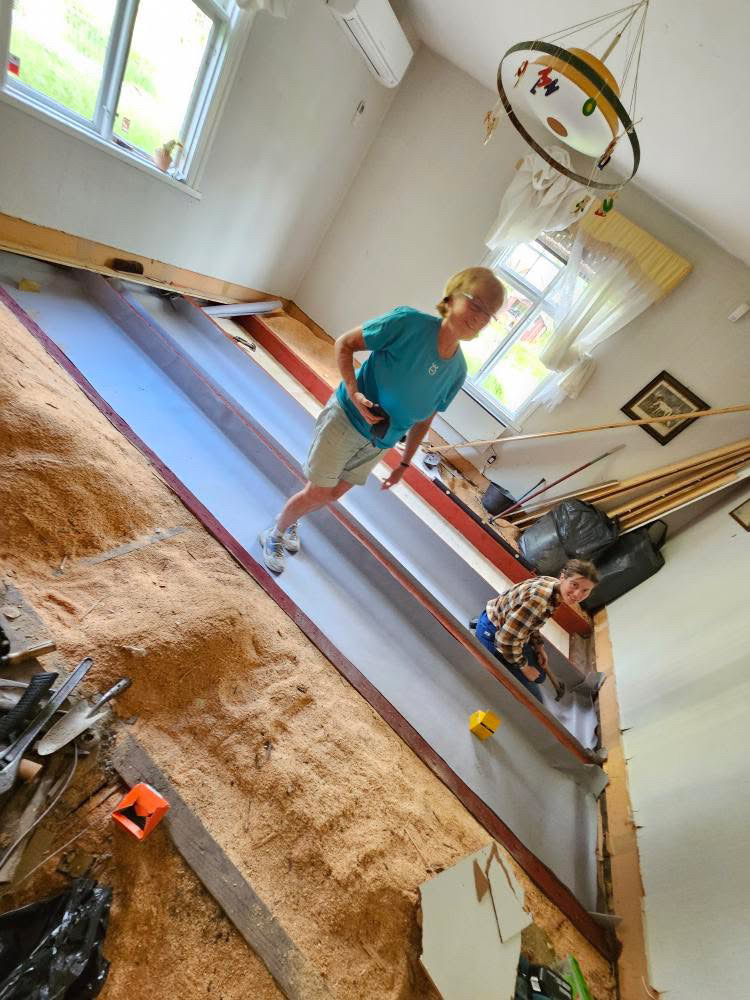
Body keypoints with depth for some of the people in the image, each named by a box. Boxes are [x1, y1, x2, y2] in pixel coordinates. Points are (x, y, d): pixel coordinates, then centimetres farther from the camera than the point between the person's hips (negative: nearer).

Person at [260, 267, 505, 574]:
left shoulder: (457, 372, -5)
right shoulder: (410, 322, -21)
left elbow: (423, 420, 6)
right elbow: (344, 343, -14)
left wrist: (404, 462, 10)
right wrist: (354, 393, -27)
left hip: (378, 444, 6)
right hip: (346, 418, -5)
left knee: (334, 493, 18)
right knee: (317, 493, 1)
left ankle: (290, 522, 49)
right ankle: (275, 534, 32)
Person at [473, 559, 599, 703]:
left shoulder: (553, 585, -9)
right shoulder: (540, 598, -37)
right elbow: (507, 639, -32)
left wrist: (539, 648, 7)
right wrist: (524, 667, -14)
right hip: (493, 633, -8)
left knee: (539, 677, 22)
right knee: (533, 698, 1)